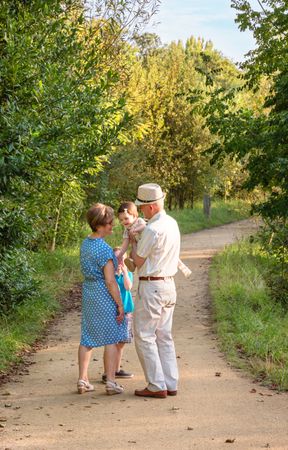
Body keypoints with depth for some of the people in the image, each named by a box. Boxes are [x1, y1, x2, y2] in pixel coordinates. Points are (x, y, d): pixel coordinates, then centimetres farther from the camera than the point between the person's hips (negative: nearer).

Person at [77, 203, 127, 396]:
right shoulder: (104, 248, -19)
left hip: (88, 291, 8)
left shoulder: (86, 243, 6)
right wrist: (120, 304, -13)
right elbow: (110, 281, -19)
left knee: (87, 338, 13)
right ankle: (111, 382, 5)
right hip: (105, 294, -8)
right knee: (111, 339, 2)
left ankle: (83, 380, 16)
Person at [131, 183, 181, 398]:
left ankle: (157, 386, -1)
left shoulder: (152, 229, -20)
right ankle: (171, 383, 14)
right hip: (169, 283, 9)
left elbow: (139, 261, -10)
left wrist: (133, 241, 5)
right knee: (164, 336, 13)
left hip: (152, 287, -9)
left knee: (144, 336, -1)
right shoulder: (172, 224, 8)